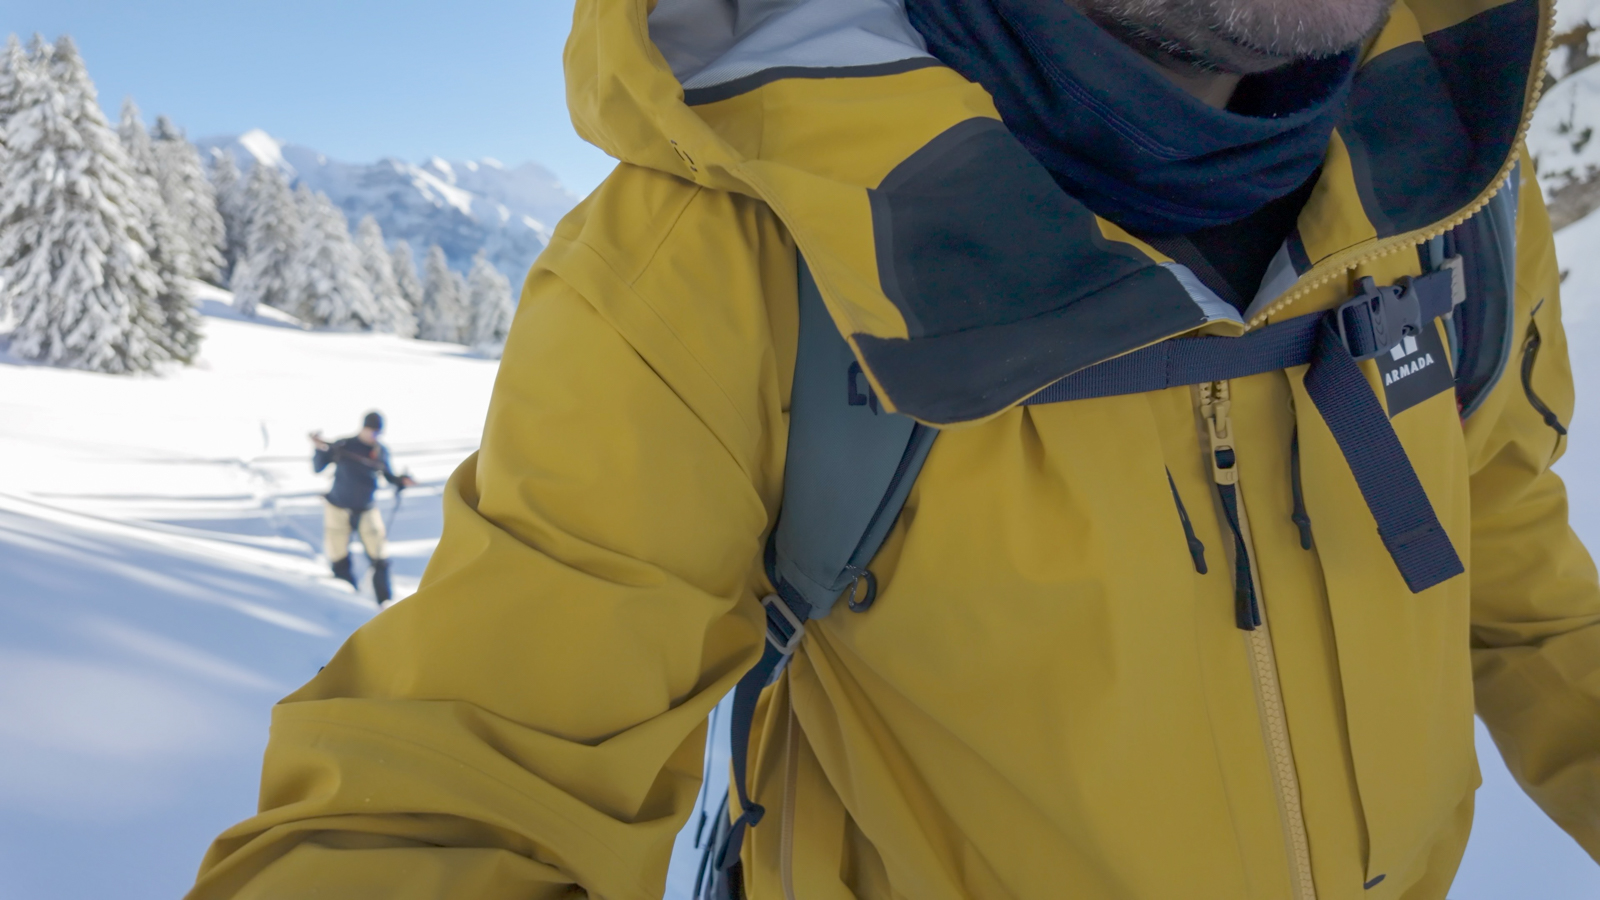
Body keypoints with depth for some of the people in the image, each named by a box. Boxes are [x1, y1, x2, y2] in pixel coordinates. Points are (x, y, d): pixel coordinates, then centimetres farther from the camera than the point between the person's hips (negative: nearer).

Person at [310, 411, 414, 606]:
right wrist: (320, 449, -26)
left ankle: (385, 600, 8)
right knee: (339, 559, 2)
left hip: (366, 511, 2)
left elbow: (389, 476, 8)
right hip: (338, 508, -2)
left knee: (379, 558, -3)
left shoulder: (381, 452, -1)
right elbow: (317, 468, -8)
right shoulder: (343, 446, -9)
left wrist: (402, 482, -13)